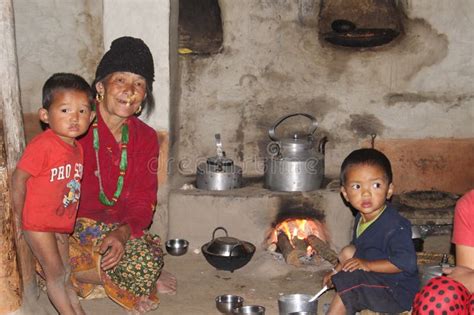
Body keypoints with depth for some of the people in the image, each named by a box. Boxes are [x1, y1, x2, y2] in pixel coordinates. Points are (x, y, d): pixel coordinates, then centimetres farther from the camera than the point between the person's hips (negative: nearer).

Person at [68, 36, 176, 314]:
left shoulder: (145, 138, 2)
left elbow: (144, 201, 0)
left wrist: (122, 233, -22)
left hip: (121, 228, 3)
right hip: (73, 227, -3)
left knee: (149, 257, -29)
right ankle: (148, 282, 1)